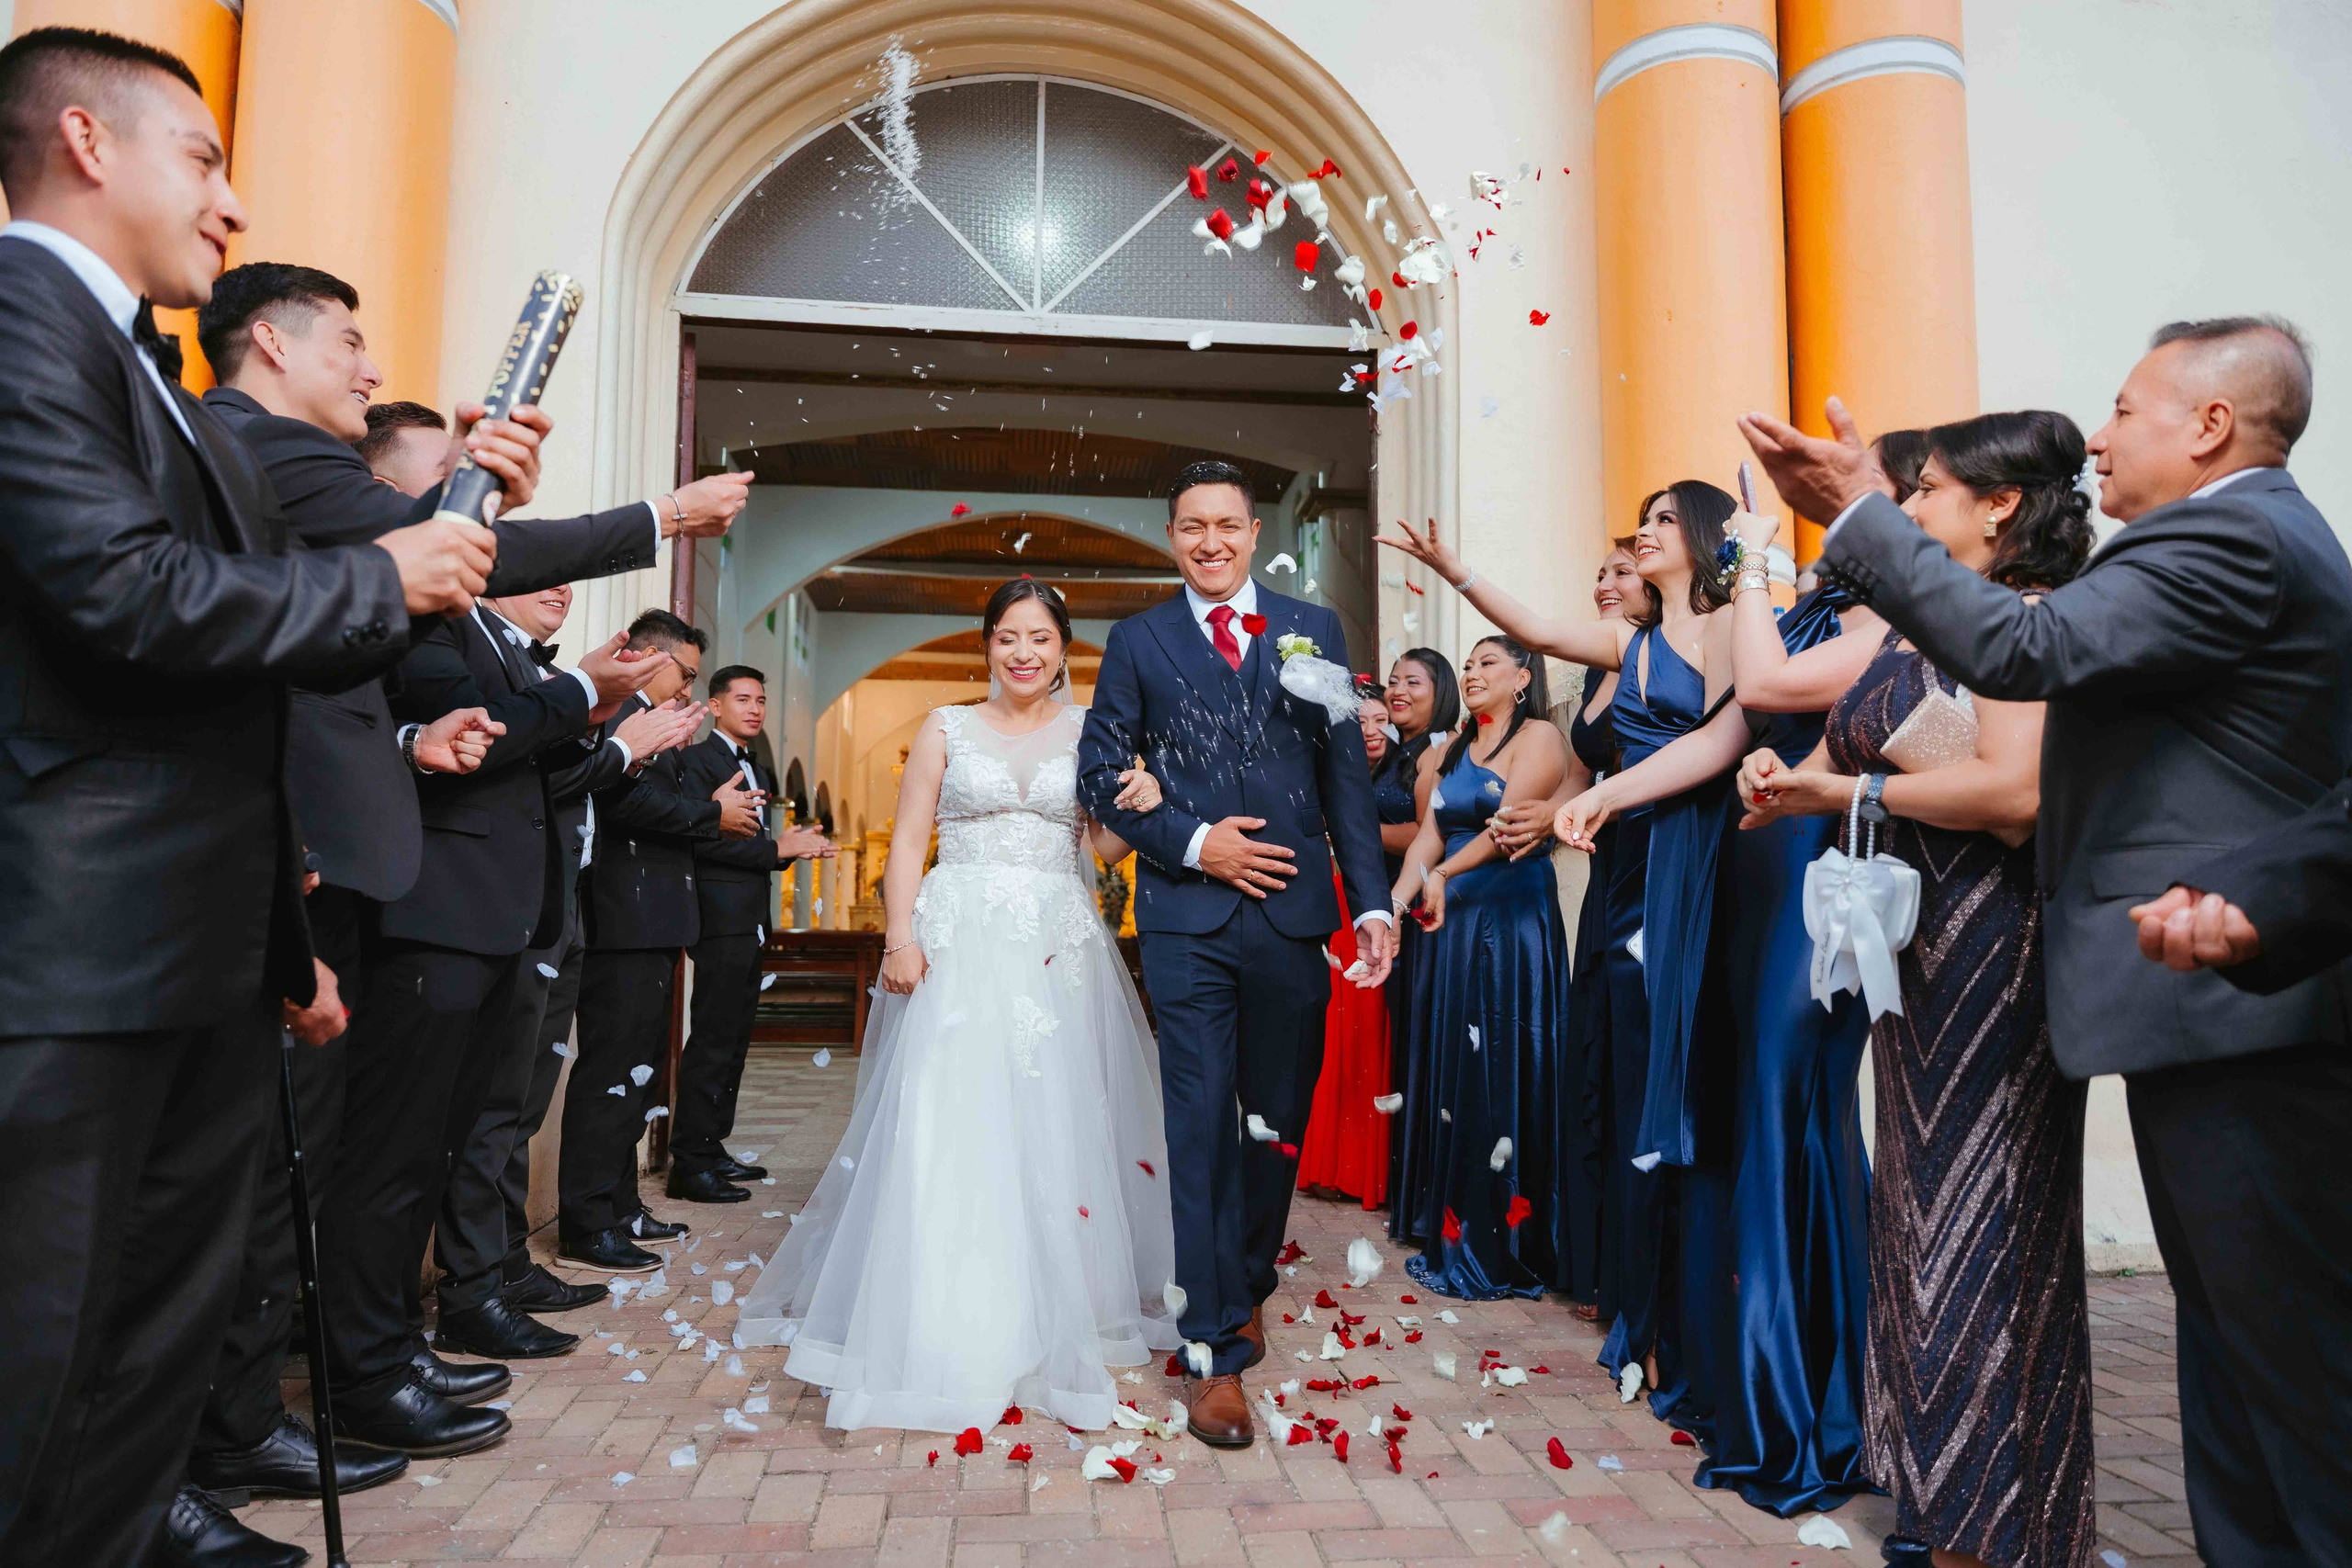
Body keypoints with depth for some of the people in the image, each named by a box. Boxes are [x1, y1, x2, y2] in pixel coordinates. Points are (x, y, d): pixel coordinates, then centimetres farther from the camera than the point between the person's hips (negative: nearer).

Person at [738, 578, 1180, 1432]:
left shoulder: (1089, 732, 10)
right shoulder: (947, 728, 8)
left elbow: (1108, 846, 4)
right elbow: (907, 843, 4)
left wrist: (1140, 805, -17)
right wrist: (901, 936, -9)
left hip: (1060, 946, 1)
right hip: (960, 943, -1)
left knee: (1058, 1127, 3)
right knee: (948, 1124, -6)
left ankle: (1055, 1320, 18)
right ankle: (946, 1325, 3)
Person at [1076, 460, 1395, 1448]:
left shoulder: (1313, 630, 9)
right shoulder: (1138, 642, 7)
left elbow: (1346, 773, 5)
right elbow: (1099, 775, 3)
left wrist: (1372, 901, -2)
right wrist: (1193, 841, -10)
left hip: (1293, 914, 2)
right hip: (1188, 920, -2)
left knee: (1281, 1121, 14)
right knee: (1202, 1127, -1)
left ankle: (1248, 1284, 39)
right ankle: (1214, 1352, 10)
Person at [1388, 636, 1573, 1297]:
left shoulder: (1539, 736, -4)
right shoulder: (1453, 750, 18)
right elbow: (1429, 835, 9)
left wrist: (1444, 875, -28)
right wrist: (1392, 903, -6)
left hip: (1513, 918, -7)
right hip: (1448, 924, 7)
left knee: (1505, 1074, -3)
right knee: (1451, 1072, 9)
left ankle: (1506, 1249, 6)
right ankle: (1453, 1233, 20)